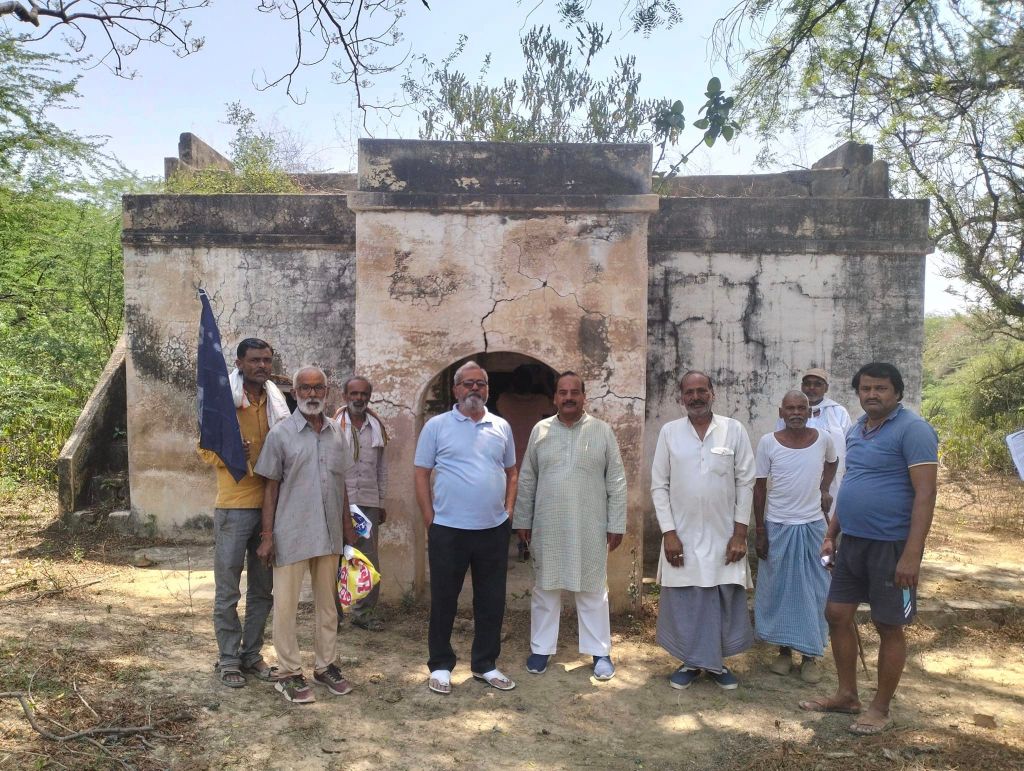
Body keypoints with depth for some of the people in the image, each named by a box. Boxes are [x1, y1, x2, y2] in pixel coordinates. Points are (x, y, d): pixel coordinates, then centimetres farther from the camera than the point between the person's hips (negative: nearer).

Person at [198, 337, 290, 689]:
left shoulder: (276, 403, 9)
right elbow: (205, 448, -3)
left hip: (269, 505, 5)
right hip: (234, 507, -5)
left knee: (262, 588, 13)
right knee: (228, 589, 4)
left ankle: (252, 654, 27)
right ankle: (229, 659, 19)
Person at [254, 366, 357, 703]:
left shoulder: (336, 433, 6)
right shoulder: (280, 434, -6)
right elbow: (271, 487, -5)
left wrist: (347, 525, 10)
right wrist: (267, 535, -8)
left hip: (329, 533, 4)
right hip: (291, 534, -4)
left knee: (327, 602, 14)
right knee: (286, 605, 4)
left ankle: (325, 665, 28)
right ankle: (289, 672, 18)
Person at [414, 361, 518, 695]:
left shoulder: (501, 427, 9)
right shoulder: (436, 426, -2)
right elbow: (421, 474, -1)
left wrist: (508, 510, 6)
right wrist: (430, 519, -5)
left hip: (494, 529, 3)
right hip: (448, 529, -3)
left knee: (491, 601, 12)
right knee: (443, 600, 8)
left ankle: (485, 664, 28)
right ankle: (440, 665, 24)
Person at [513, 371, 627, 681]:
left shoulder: (603, 431, -1)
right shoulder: (540, 431, 3)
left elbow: (616, 482, -1)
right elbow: (527, 481, 6)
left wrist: (616, 524, -4)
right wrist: (522, 520, 5)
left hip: (589, 528, -1)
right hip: (547, 527, 2)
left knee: (592, 590, 8)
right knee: (545, 588, 11)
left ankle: (600, 652, 21)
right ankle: (541, 648, 25)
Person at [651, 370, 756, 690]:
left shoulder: (734, 430, -2)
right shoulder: (669, 431, -1)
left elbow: (745, 484, -1)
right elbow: (659, 486, -1)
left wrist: (740, 533, -5)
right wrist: (668, 532, -7)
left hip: (723, 534, 0)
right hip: (682, 534, 0)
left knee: (725, 601, 9)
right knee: (682, 601, 7)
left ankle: (717, 661, 28)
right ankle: (690, 662, 25)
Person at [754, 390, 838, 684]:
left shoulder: (823, 439, -4)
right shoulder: (768, 442, -9)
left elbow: (832, 462, 21)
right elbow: (759, 487, -4)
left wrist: (824, 488, 5)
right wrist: (760, 531, -5)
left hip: (813, 526, 1)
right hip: (778, 527, -1)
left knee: (814, 590, 7)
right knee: (779, 588, 8)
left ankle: (811, 655, 20)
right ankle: (784, 649, 24)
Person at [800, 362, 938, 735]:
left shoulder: (912, 429, -13)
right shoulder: (856, 430, 11)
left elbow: (925, 494, -18)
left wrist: (911, 554, -23)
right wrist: (831, 535, 16)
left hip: (891, 546, -8)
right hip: (852, 541, 8)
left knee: (889, 627, 7)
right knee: (837, 614, 12)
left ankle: (880, 708, 22)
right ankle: (847, 694, 28)